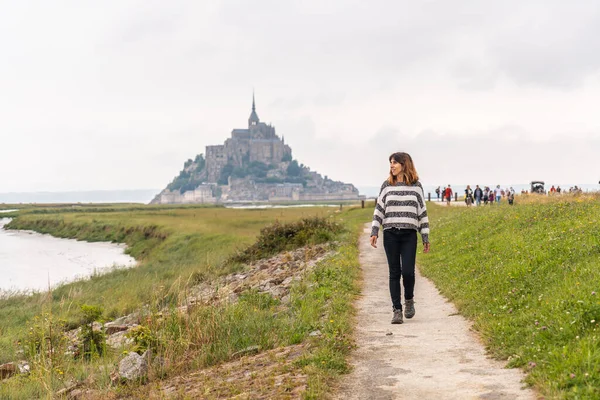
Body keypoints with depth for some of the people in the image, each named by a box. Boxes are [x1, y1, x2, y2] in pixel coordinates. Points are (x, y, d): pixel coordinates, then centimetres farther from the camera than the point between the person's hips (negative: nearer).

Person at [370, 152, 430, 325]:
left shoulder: (416, 186, 5)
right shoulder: (387, 185, 8)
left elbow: (422, 211, 7)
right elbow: (379, 209, 9)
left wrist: (426, 238, 5)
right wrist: (374, 232, -1)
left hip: (409, 234, -1)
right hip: (390, 234, 1)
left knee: (408, 271, -10)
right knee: (394, 273, 2)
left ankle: (409, 300, 19)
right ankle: (397, 310, 8)